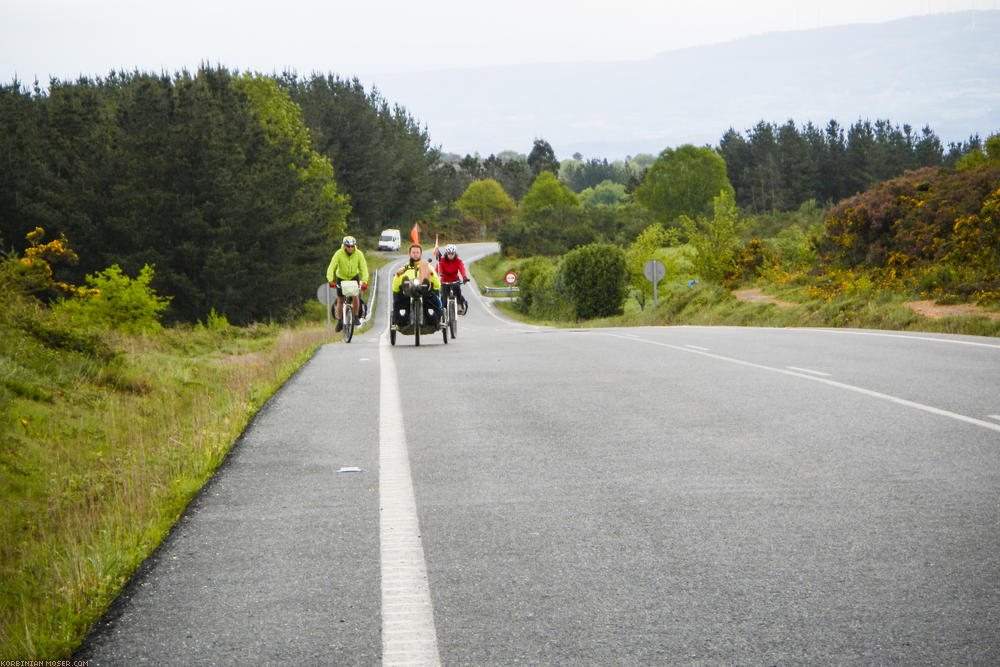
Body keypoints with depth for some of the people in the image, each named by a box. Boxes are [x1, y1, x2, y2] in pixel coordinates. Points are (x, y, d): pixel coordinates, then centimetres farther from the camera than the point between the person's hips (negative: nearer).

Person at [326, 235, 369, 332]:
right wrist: (331, 280, -44)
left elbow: (364, 268, -23)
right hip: (341, 278, 0)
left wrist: (364, 282, -38)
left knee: (355, 296, -21)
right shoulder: (339, 254, -25)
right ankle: (339, 321, 19)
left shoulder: (359, 254, -21)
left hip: (354, 277, 0)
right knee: (340, 300, 3)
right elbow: (331, 267, -30)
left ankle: (356, 317, -4)